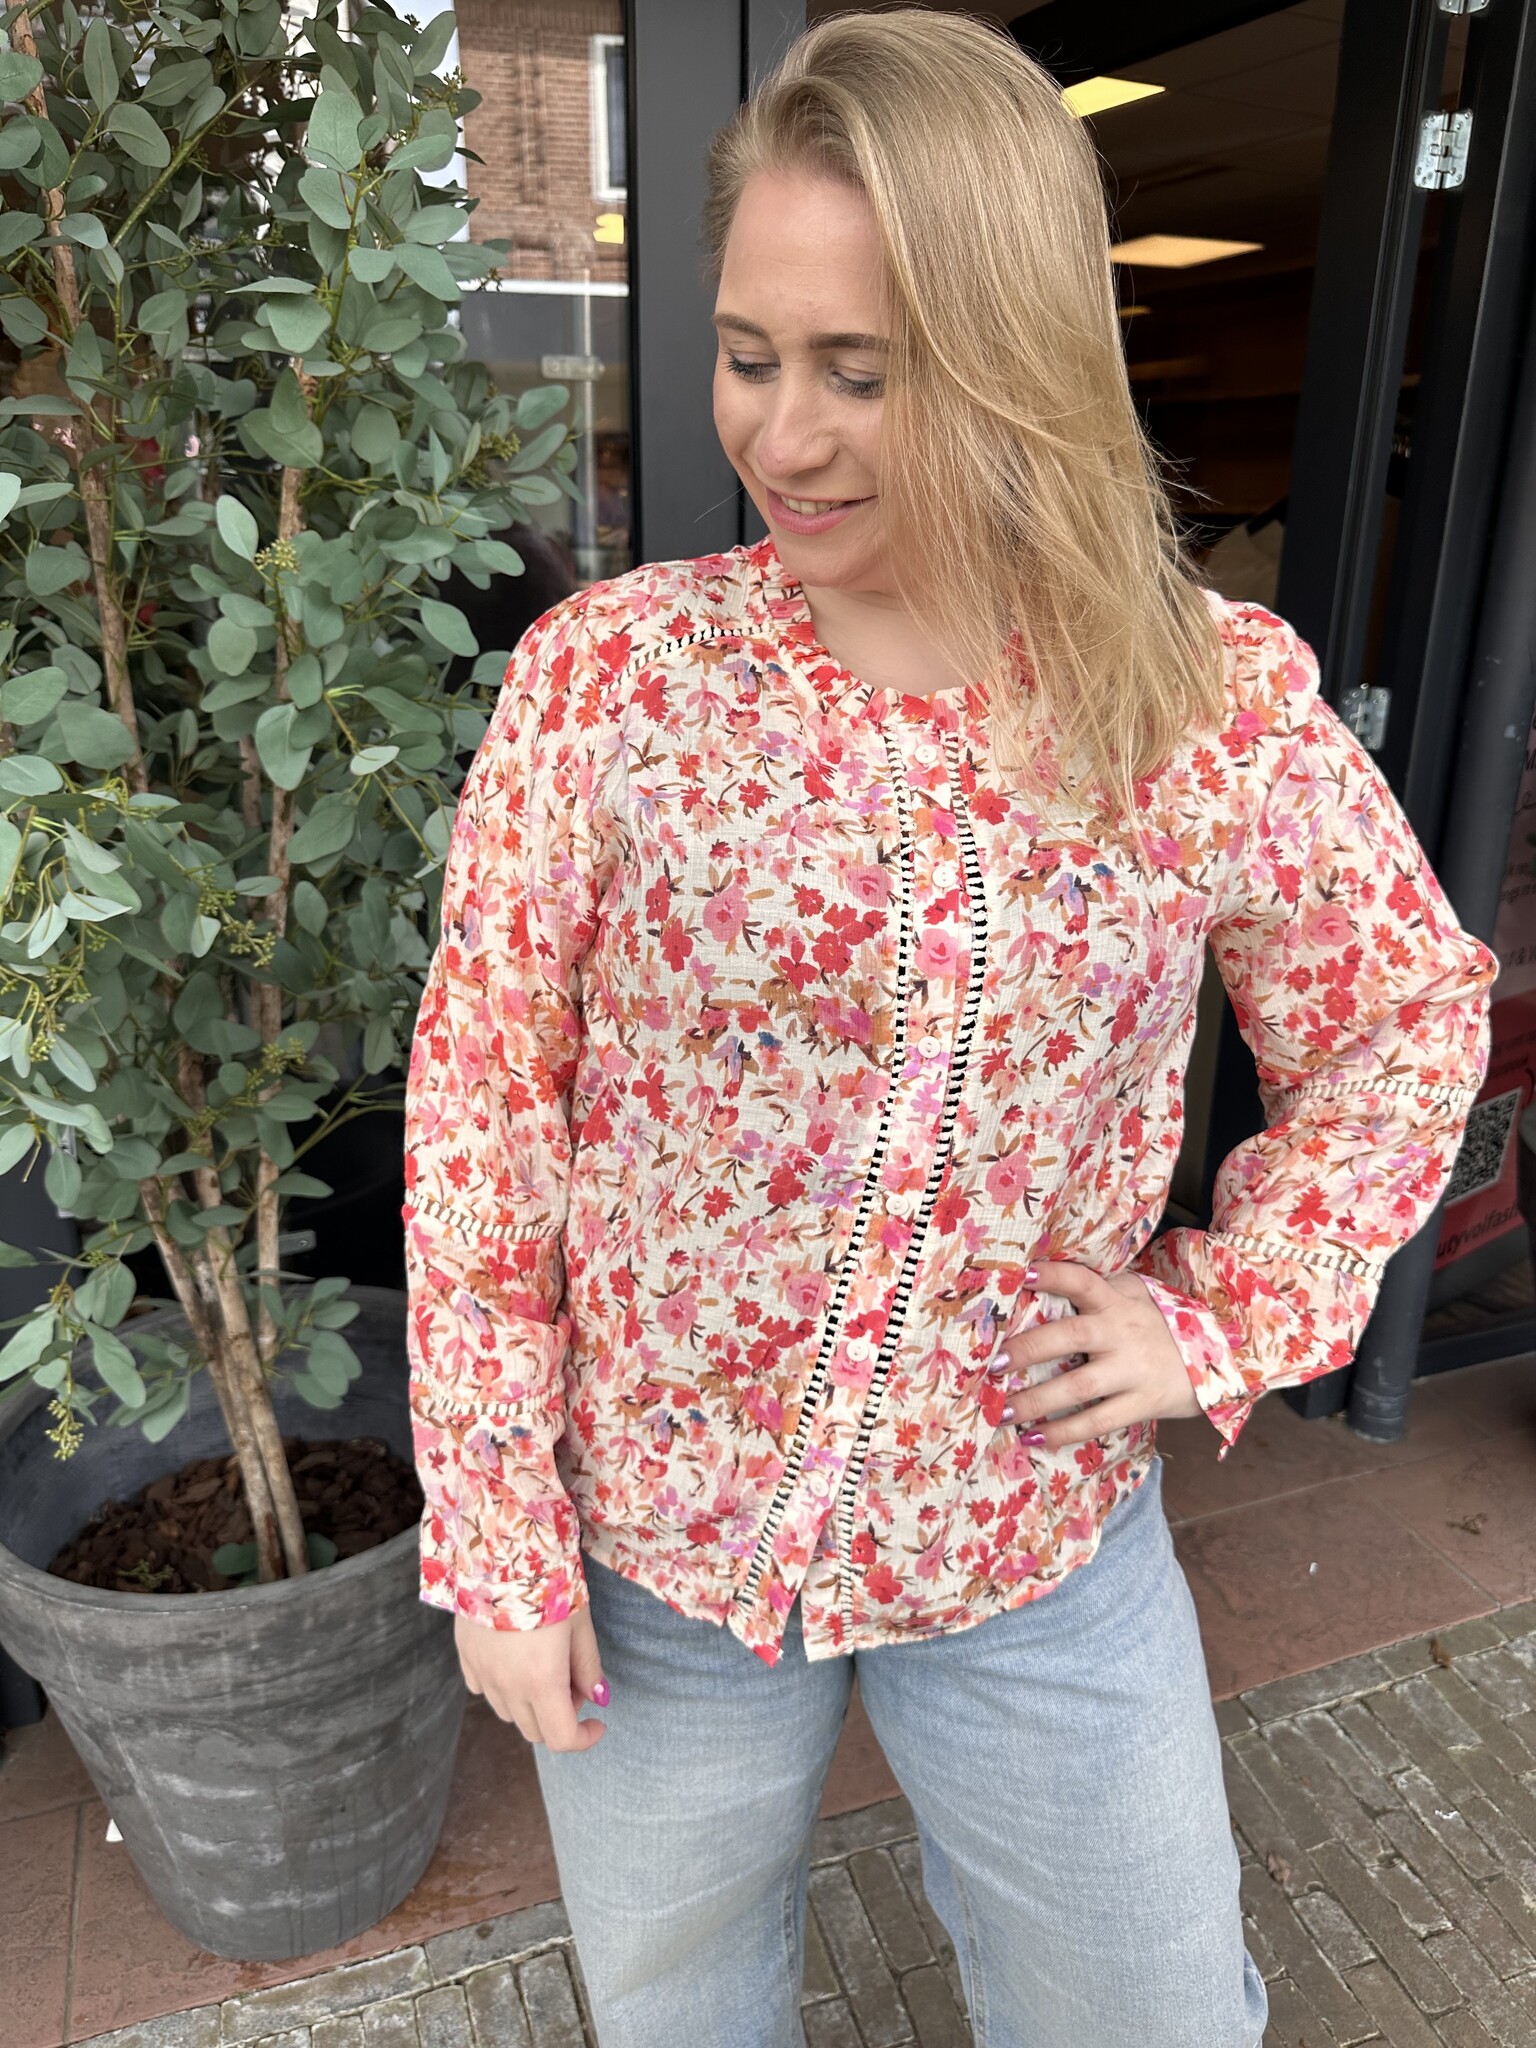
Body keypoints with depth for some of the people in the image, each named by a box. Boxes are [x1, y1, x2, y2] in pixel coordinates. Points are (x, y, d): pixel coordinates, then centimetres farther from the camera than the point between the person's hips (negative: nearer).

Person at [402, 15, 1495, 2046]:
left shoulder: (1226, 700, -11)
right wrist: (495, 1534, -6)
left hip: (1045, 1547, 1)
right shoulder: (604, 672, -15)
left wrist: (1228, 1313, -7)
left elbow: (1412, 1016, 4)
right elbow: (480, 1101, -9)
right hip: (653, 1536, 0)